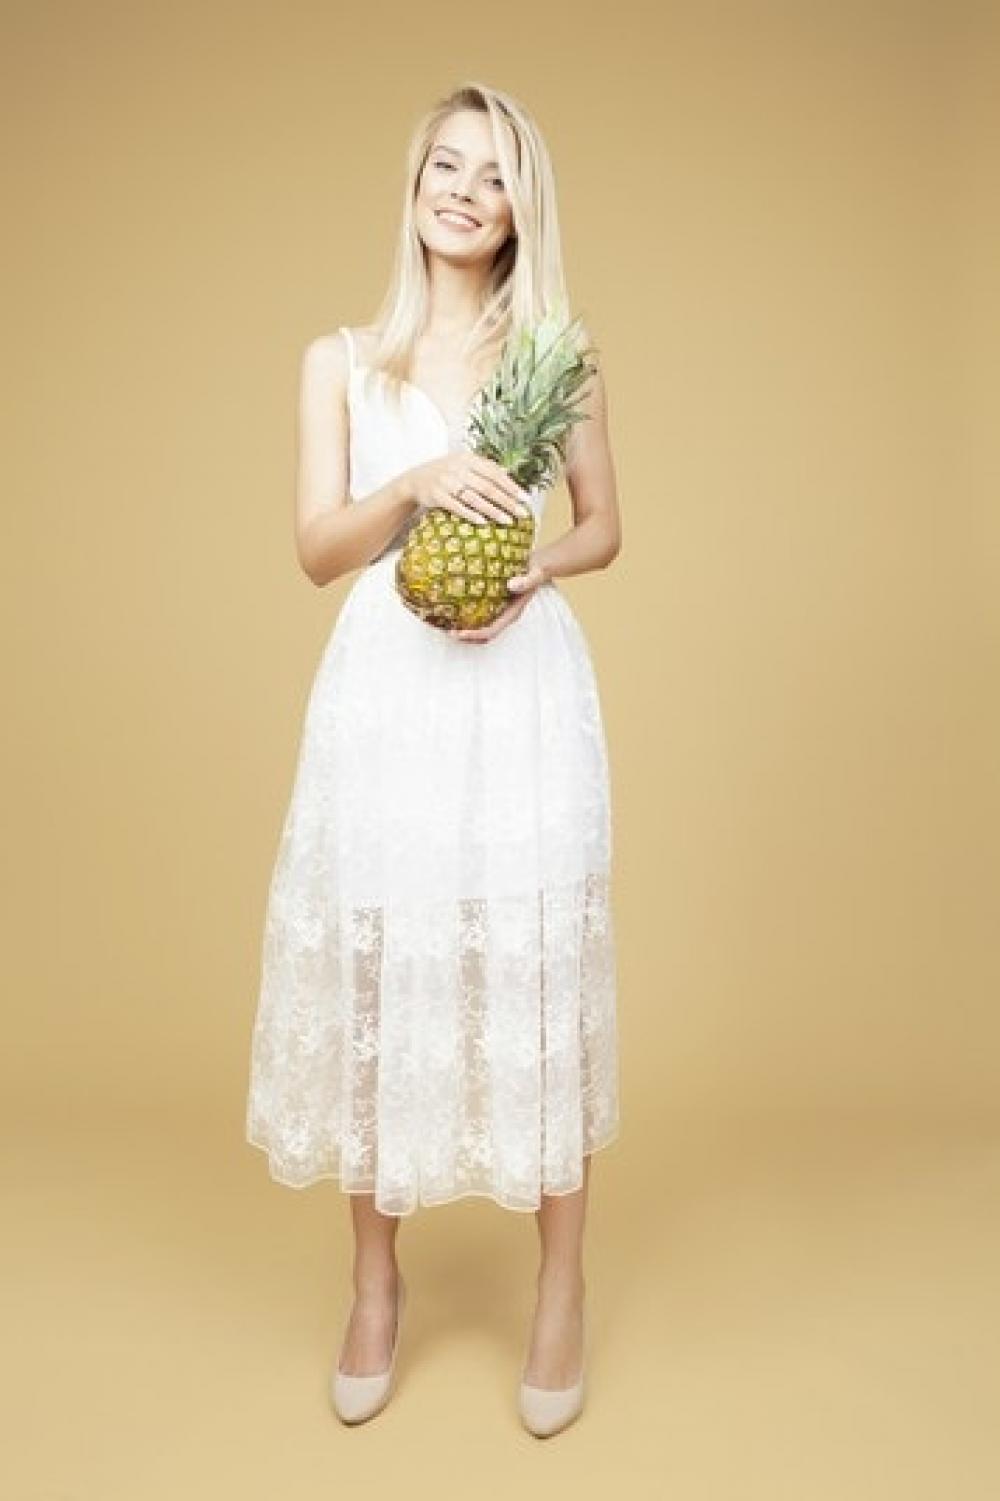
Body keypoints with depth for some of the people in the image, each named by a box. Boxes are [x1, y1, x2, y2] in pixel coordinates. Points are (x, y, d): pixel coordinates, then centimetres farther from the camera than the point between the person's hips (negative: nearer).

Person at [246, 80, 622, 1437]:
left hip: (524, 690, 0)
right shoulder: (342, 360, 9)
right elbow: (318, 548, 2)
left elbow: (605, 528, 11)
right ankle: (376, 1286, 25)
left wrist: (535, 570, -10)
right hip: (387, 694, 1)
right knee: (378, 970, 5)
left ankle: (563, 1289, 21)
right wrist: (415, 484, -15)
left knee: (534, 972, 3)